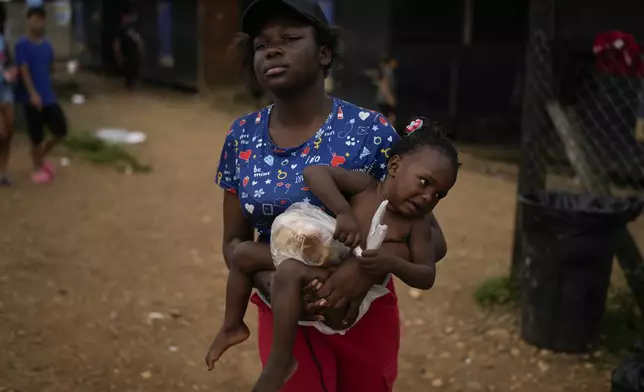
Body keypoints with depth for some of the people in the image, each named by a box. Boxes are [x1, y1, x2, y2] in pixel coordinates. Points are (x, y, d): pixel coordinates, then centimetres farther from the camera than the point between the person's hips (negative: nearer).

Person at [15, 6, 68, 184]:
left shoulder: (47, 45, 9)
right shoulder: (22, 45, -10)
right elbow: (24, 71, -16)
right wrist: (33, 94, -25)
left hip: (49, 97, 6)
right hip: (31, 99, -6)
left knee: (61, 130, 6)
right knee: (37, 137, 2)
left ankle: (41, 157, 30)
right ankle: (37, 168, 22)